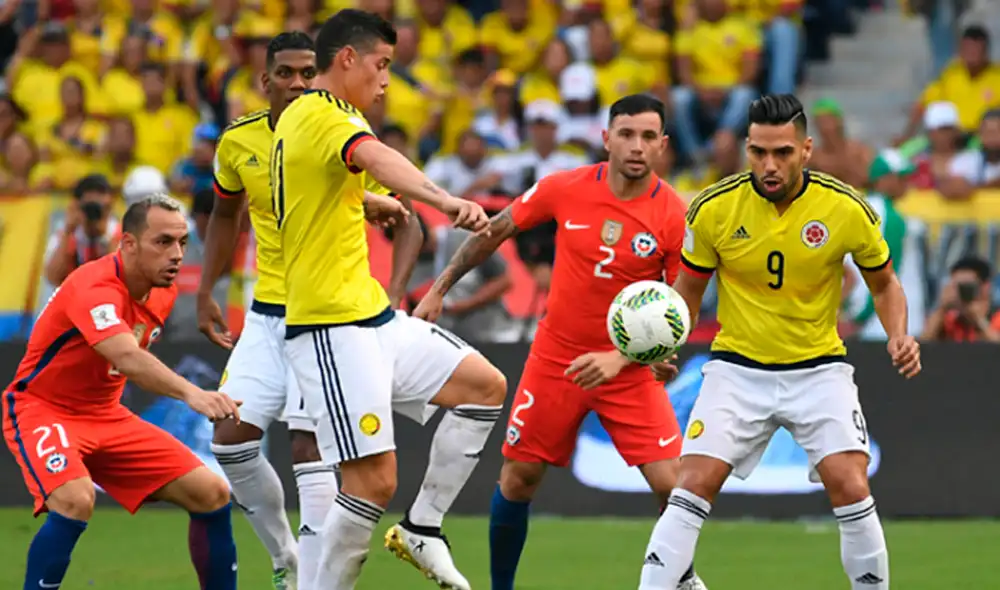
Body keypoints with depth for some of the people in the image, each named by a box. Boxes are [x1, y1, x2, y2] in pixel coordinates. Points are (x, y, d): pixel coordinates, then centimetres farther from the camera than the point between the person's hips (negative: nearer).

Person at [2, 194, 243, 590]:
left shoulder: (163, 291, -1)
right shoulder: (95, 287, -28)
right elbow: (127, 357, -47)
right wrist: (191, 393, -61)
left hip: (105, 414, 8)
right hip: (42, 409, -8)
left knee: (212, 494, 0)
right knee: (75, 500, -35)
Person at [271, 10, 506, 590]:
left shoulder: (301, 118, 17)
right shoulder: (324, 116, -16)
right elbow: (378, 159, -39)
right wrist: (446, 200, -55)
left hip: (372, 316, 11)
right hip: (332, 328, -11)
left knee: (485, 385, 7)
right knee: (375, 480, -13)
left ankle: (423, 529, 11)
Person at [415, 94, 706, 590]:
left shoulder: (674, 216, -14)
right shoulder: (564, 190, -9)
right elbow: (494, 232, 6)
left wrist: (620, 358, -20)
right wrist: (439, 290, 7)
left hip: (629, 368, -1)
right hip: (555, 358, 1)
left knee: (671, 483, -10)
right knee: (517, 478, 4)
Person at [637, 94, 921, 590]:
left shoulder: (846, 209, -11)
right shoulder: (713, 209, -11)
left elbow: (884, 283, 6)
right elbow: (689, 289, 4)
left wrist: (898, 335, -13)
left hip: (819, 368, 0)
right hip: (738, 367, 0)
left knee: (850, 488, -15)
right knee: (692, 488, -13)